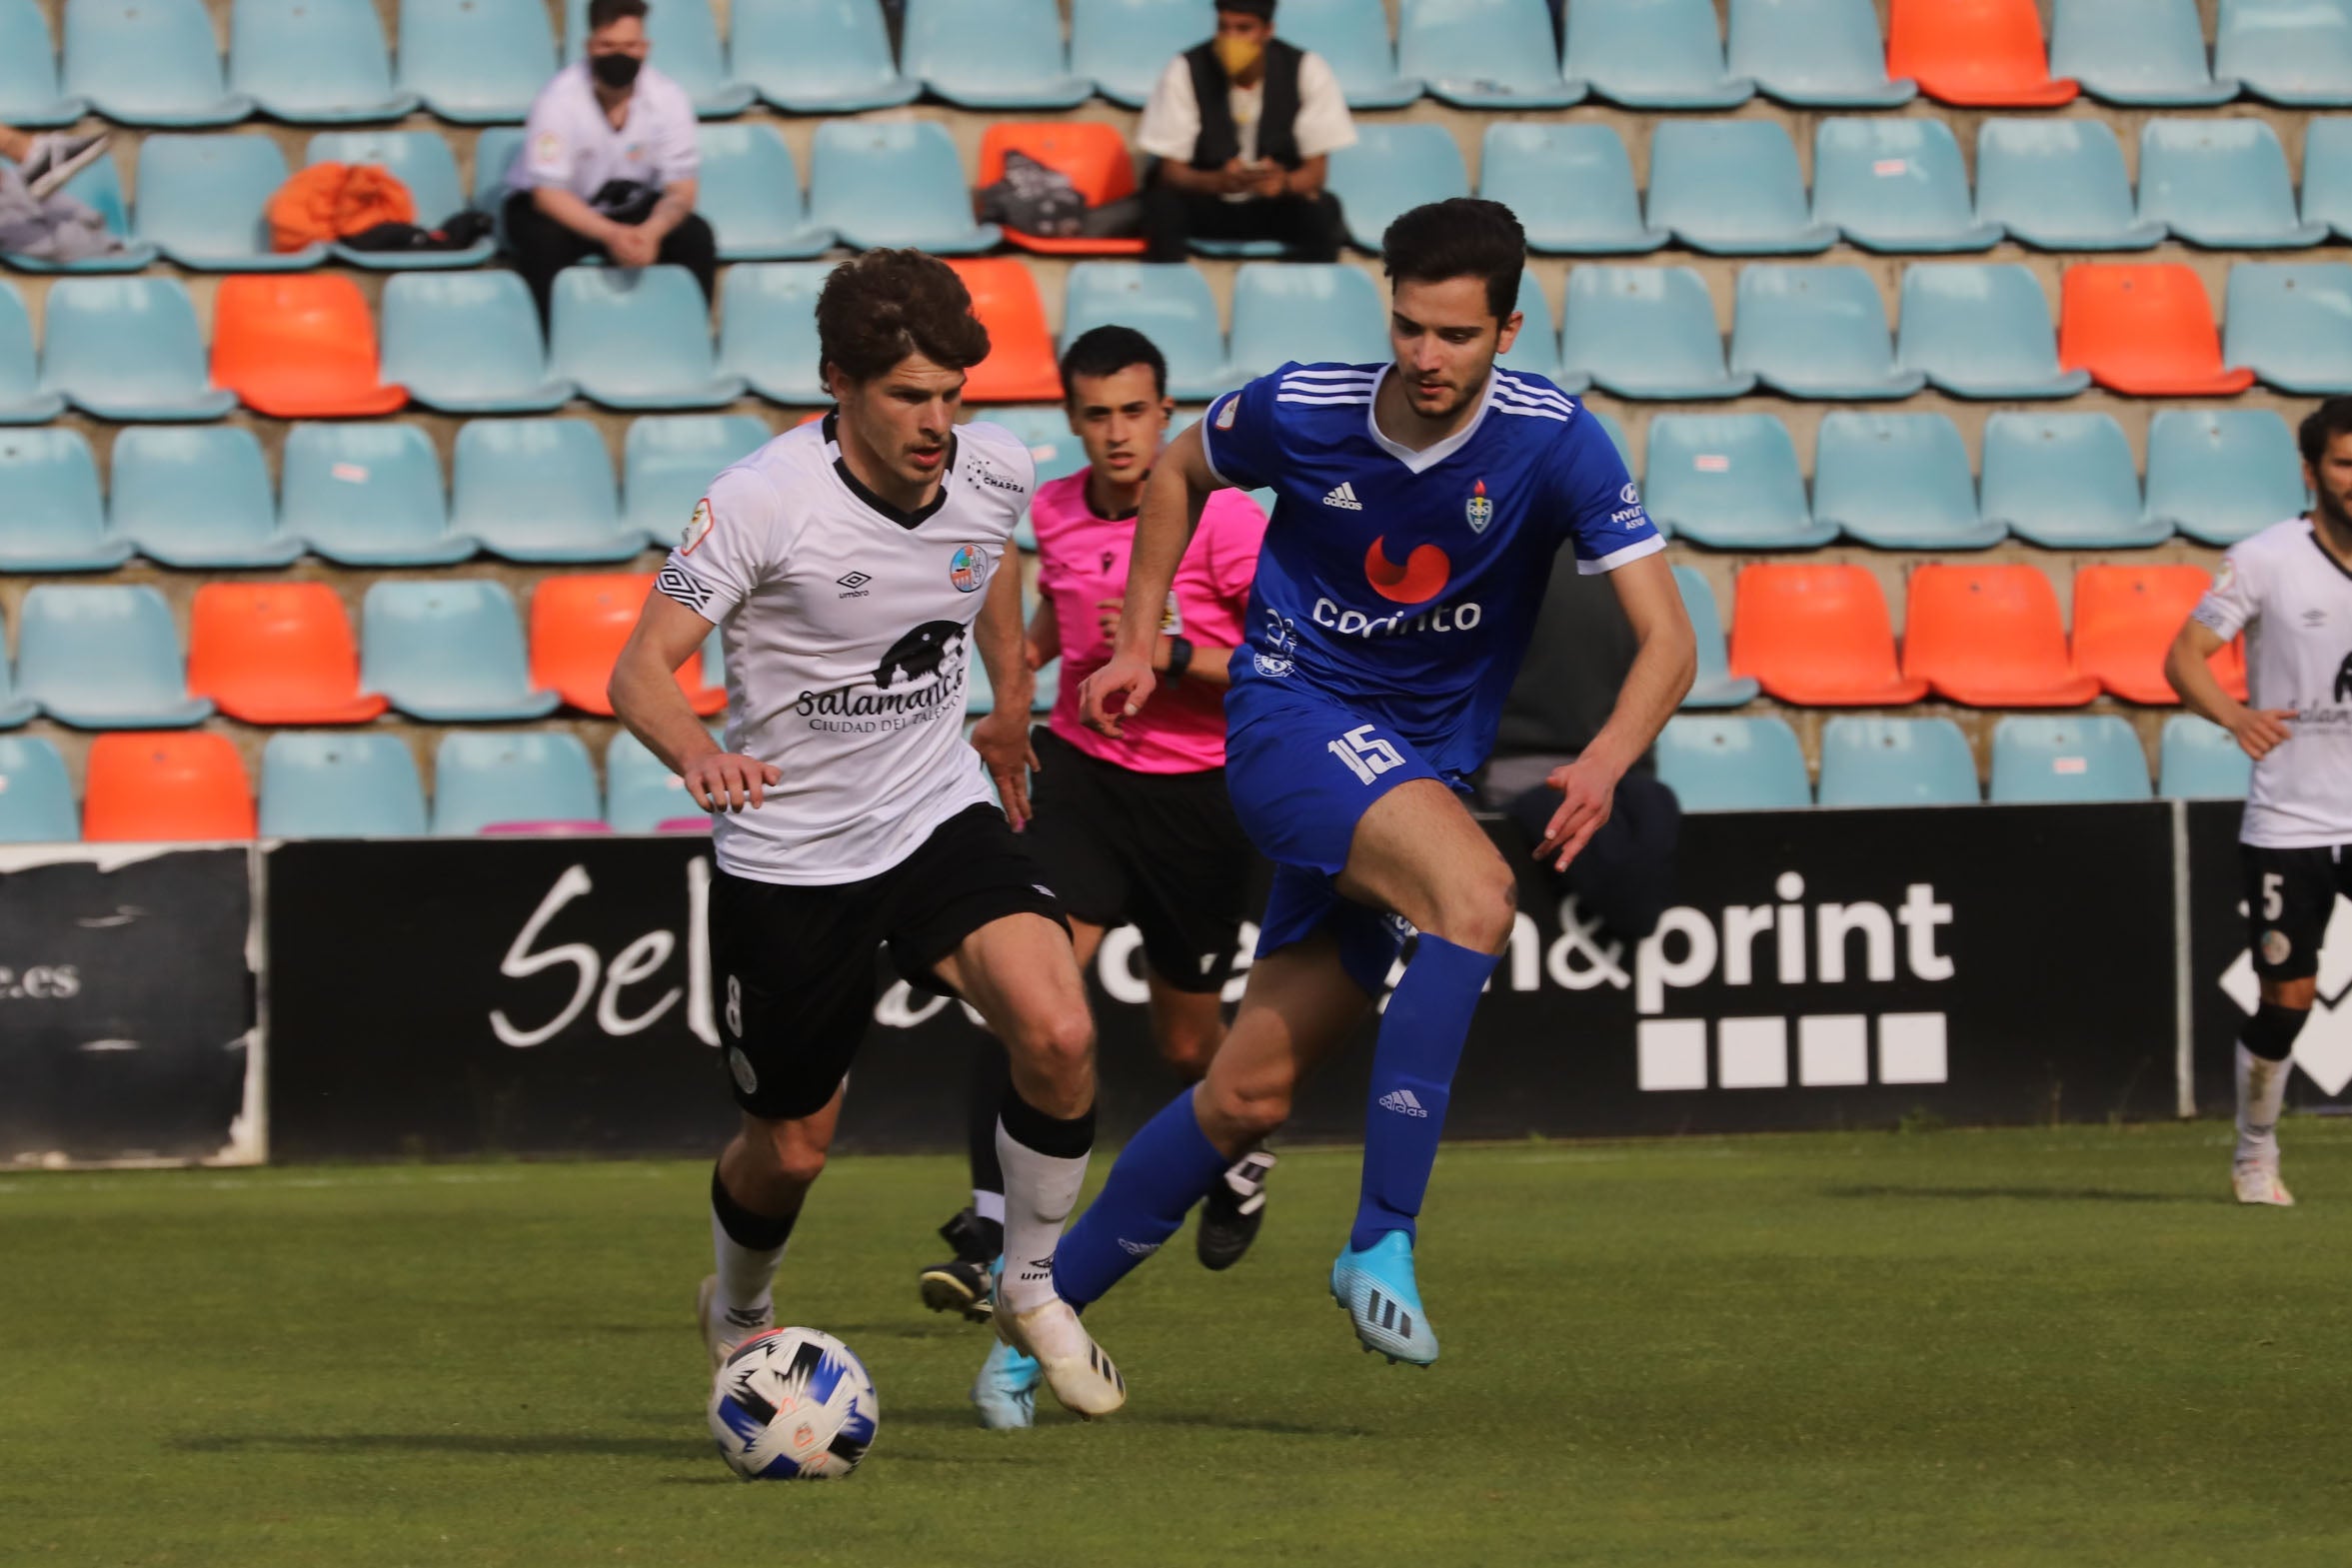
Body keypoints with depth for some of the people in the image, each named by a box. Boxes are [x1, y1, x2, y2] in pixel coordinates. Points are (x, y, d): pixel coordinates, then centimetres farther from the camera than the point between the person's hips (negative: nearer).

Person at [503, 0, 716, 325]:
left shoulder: (669, 99, -17)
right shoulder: (559, 100, -25)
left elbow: (680, 191, -14)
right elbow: (549, 193, -24)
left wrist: (651, 232, -38)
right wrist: (611, 235, -41)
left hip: (632, 208, 3)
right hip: (562, 211, -3)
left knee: (695, 237, -23)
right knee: (542, 242, -35)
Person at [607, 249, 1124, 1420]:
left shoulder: (993, 470, -8)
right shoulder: (763, 500, -22)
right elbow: (641, 671, -24)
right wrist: (697, 753, -46)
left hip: (939, 818, 3)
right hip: (786, 856, -3)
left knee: (1058, 1031, -24)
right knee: (790, 1149, 9)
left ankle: (1033, 1288, 0)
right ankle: (738, 1314, 45)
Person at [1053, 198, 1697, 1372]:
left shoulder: (1553, 442, -11)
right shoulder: (1303, 409, -9)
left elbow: (1666, 637, -16)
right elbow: (1181, 470, 15)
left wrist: (1605, 761, -34)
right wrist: (1136, 643, 11)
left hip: (1423, 774, 3)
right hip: (1292, 715, -3)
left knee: (1250, 1094, 1)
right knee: (1476, 893, -33)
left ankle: (1046, 1308, 17)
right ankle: (1381, 1240, -32)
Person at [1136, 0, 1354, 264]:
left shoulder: (1308, 72, -12)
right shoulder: (1184, 72, -14)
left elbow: (1316, 171, -10)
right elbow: (1171, 171, -14)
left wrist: (1285, 183, -35)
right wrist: (1217, 181, -37)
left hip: (1277, 207, 1)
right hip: (1204, 206, -1)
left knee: (1323, 211, -31)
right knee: (1162, 205, -32)